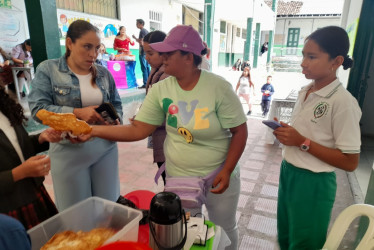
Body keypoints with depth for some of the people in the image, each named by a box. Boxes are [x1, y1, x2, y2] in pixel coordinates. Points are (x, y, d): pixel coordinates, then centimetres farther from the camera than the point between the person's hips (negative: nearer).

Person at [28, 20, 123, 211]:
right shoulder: (48, 70, -2)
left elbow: (116, 104, 13)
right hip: (69, 150, -3)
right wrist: (77, 113, -21)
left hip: (105, 147, 3)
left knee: (108, 205, 14)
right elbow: (38, 108, -10)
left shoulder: (103, 73, 7)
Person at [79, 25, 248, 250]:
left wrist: (226, 171, -19)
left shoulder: (219, 87, -18)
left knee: (225, 230, 20)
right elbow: (138, 130, -8)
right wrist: (94, 130, -16)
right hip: (177, 178, 3)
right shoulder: (160, 90, -8)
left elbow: (240, 132, -13)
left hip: (218, 177, -2)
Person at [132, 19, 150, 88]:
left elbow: (141, 42, -17)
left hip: (143, 52, -9)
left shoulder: (142, 31, -11)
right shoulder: (146, 31, 16)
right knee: (147, 67, 11)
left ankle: (145, 84, -8)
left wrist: (135, 38, -2)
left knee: (144, 68, -8)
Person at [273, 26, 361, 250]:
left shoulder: (343, 102, -21)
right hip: (288, 173, 7)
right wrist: (286, 132, -4)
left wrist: (302, 142, -24)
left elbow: (350, 162, -19)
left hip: (313, 183, -7)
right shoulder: (305, 92, 3)